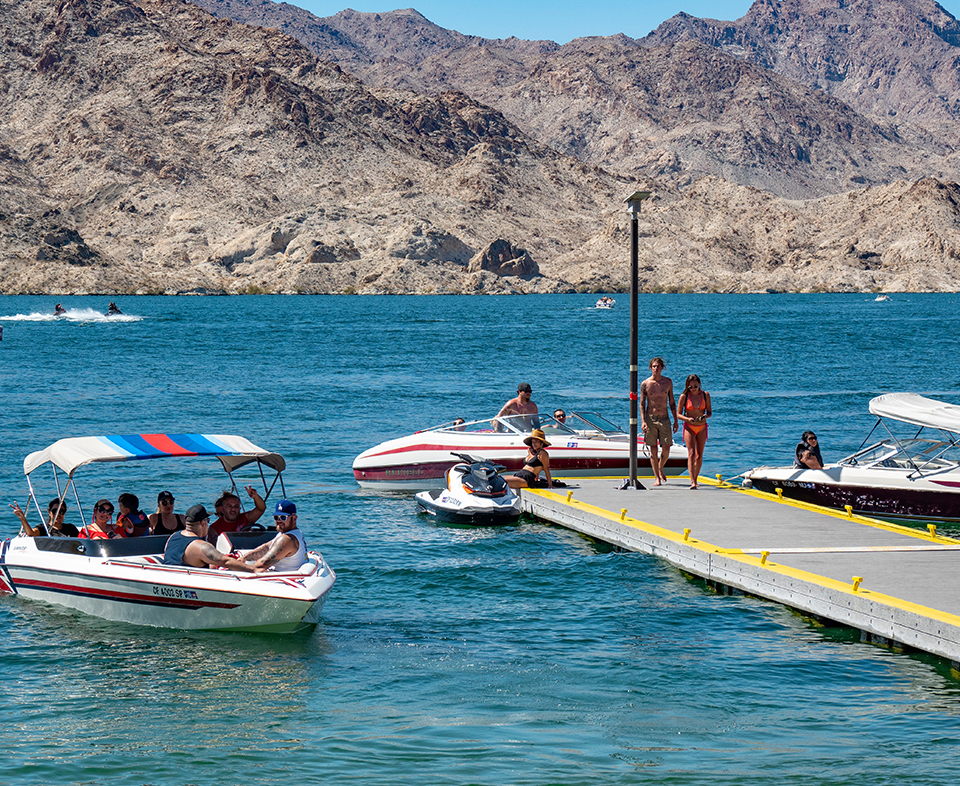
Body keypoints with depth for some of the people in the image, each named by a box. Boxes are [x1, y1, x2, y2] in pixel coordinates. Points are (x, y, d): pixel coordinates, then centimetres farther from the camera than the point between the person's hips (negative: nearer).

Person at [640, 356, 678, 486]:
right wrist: (643, 421, -11)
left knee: (666, 449, -3)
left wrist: (676, 420, 9)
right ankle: (657, 478, 6)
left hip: (664, 419, 1)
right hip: (650, 418, -1)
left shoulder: (668, 382, 5)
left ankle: (660, 469, 24)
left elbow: (672, 401, 12)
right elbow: (642, 404, 0)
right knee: (653, 450, 0)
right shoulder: (645, 384, -1)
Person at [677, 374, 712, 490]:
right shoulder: (684, 396, -7)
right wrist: (688, 419, -23)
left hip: (702, 427, 3)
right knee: (691, 454, -16)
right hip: (689, 427, -3)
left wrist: (705, 416, -17)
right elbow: (678, 414, -4)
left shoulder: (705, 395, -1)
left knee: (699, 456, 6)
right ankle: (693, 482, -23)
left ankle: (695, 479, 21)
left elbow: (709, 412, 6)